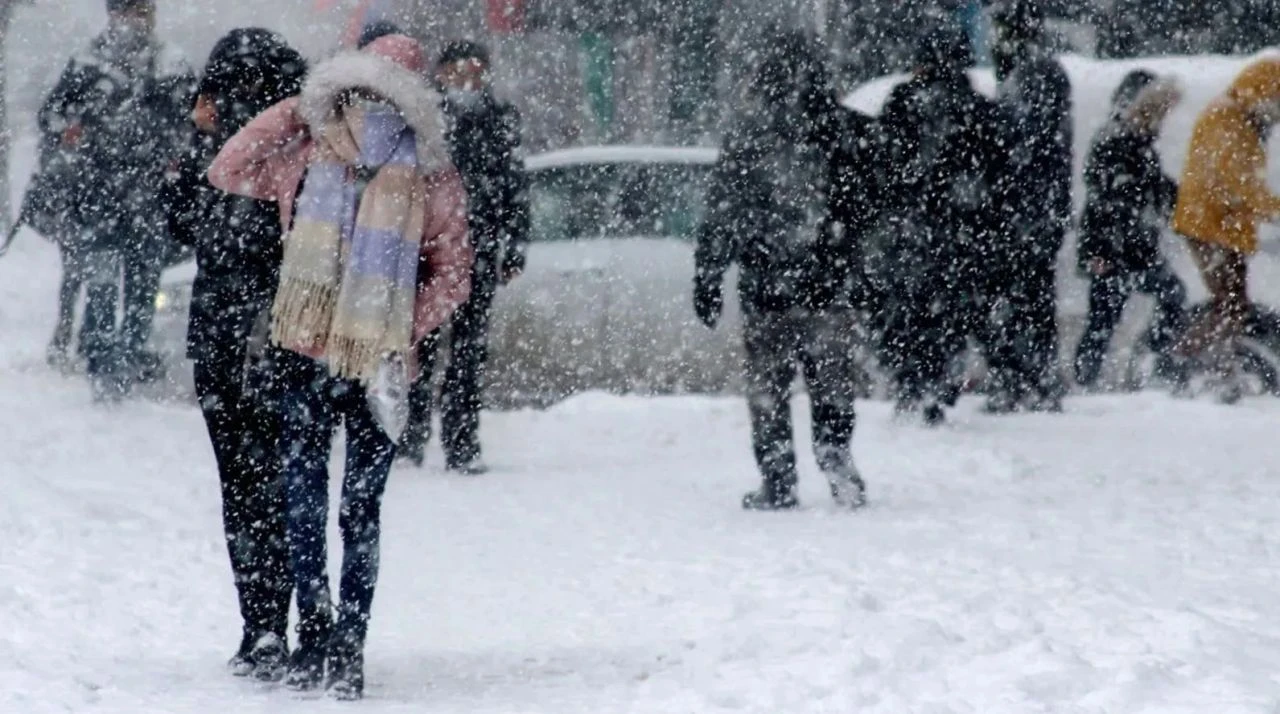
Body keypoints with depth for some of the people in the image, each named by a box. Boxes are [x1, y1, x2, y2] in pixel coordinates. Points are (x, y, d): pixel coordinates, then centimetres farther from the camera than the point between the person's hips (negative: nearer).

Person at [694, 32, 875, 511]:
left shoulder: (747, 136, -5)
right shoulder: (845, 131, 0)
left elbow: (720, 214, -2)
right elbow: (866, 210, 8)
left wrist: (707, 278, 4)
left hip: (765, 285, -2)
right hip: (830, 284, 2)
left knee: (767, 384, 6)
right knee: (832, 379, 12)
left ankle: (778, 484, 4)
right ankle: (835, 452, -8)